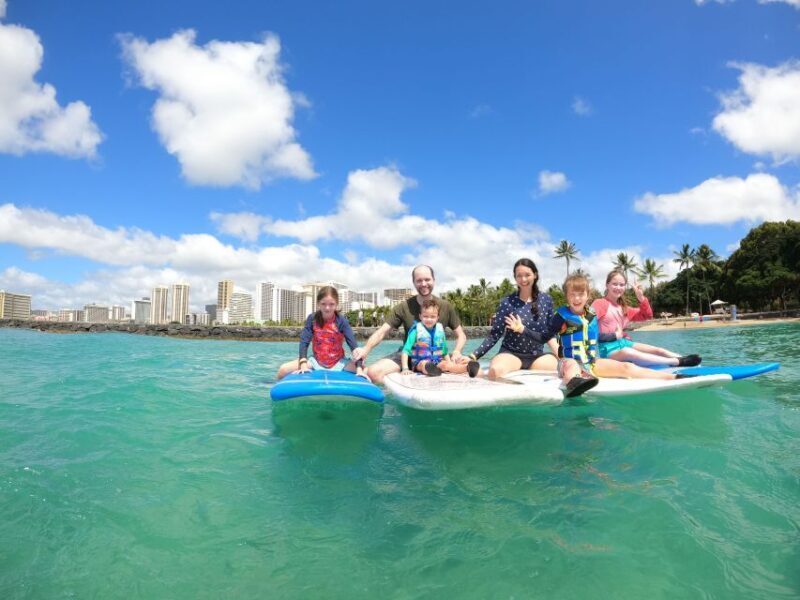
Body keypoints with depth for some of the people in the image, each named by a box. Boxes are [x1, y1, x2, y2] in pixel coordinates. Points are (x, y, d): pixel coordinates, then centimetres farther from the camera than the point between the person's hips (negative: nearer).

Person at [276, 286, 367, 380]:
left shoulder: (341, 321, -12)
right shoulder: (312, 318, -7)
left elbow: (353, 344, -19)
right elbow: (304, 341, -11)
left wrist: (359, 368, -31)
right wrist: (303, 364, -25)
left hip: (338, 362, -1)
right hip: (316, 361, 1)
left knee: (366, 370, -23)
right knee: (283, 370, -15)